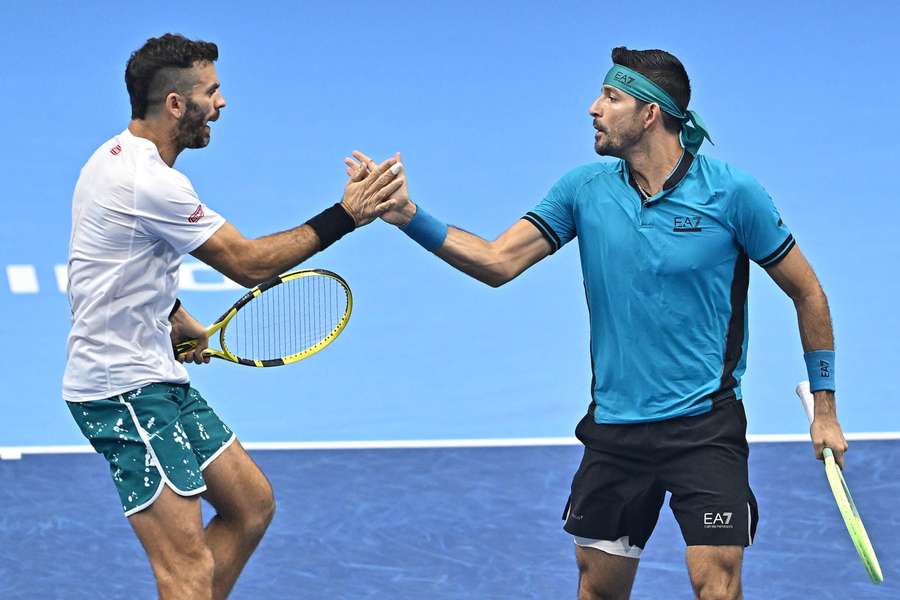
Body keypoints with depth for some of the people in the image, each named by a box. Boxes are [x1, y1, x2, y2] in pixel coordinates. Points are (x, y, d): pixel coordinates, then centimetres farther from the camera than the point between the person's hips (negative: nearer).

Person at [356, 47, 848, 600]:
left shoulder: (731, 192, -8)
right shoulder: (585, 190, 2)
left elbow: (808, 294, 1)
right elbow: (497, 263, -1)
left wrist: (825, 408, 1)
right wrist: (408, 216, -14)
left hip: (706, 428, -4)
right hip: (615, 426, 4)